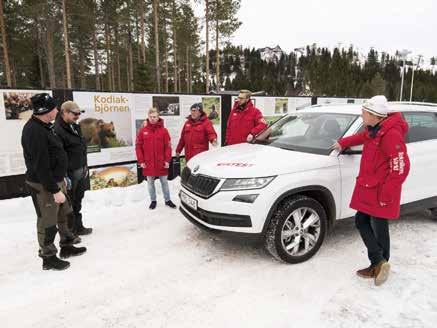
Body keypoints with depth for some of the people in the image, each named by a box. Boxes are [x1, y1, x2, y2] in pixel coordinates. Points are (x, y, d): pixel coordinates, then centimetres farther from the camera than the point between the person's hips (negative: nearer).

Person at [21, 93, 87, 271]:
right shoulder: (34, 131, -23)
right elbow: (40, 166, -26)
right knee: (47, 222, 4)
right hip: (44, 185, -10)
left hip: (55, 180, 10)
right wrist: (54, 190, -24)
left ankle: (66, 246, 37)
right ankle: (48, 258, 21)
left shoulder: (44, 126, 9)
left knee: (64, 215, 20)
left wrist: (61, 179, 19)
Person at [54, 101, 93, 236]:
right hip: (69, 173, -9)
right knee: (68, 204, 4)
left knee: (77, 201, 20)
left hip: (81, 170, 9)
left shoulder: (75, 127, 11)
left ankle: (78, 227, 34)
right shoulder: (58, 130, -18)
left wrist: (85, 166, 19)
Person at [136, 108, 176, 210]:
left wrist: (167, 160, -7)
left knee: (164, 182, 11)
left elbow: (168, 146, -2)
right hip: (148, 163, 1)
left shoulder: (164, 130, -2)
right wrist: (141, 161, -3)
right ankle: (153, 200, 27)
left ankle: (167, 200, 24)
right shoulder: (143, 131, 0)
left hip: (161, 163, -1)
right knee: (150, 182, 12)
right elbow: (138, 147, 1)